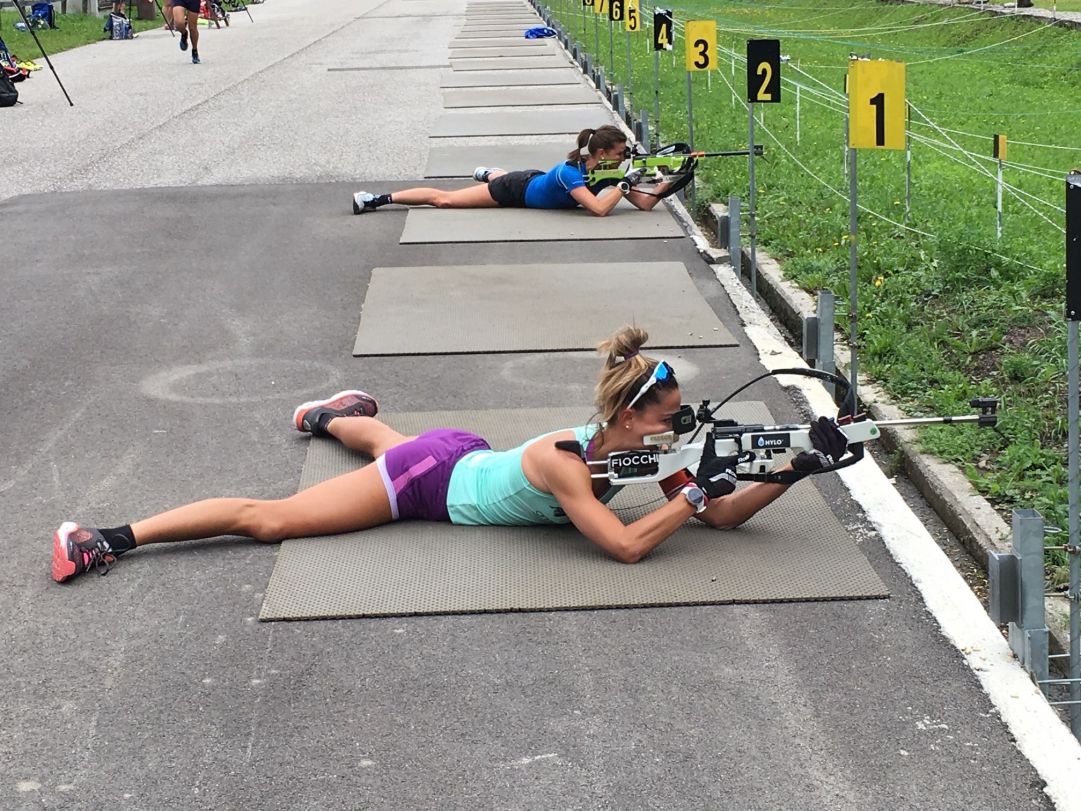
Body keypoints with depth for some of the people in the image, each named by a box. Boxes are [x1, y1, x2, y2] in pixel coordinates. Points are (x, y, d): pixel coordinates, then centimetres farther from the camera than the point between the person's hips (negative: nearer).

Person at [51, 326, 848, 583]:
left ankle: (329, 413, 73)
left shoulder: (642, 452, -15)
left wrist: (799, 469, -25)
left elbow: (724, 516, -13)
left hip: (463, 461, 7)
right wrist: (694, 490, -39)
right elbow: (626, 547, -43)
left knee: (377, 438, 40)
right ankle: (108, 539, 1)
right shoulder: (562, 460, -36)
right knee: (272, 519, -5)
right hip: (433, 476, -7)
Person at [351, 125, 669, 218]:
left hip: (534, 181, 6)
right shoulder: (570, 172, -40)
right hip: (518, 189, -6)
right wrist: (626, 183, -43)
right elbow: (599, 209, -51)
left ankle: (486, 173, 74)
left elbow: (645, 204, -18)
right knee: (445, 200, 2)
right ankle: (377, 199, 11)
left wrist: (666, 185, -33)